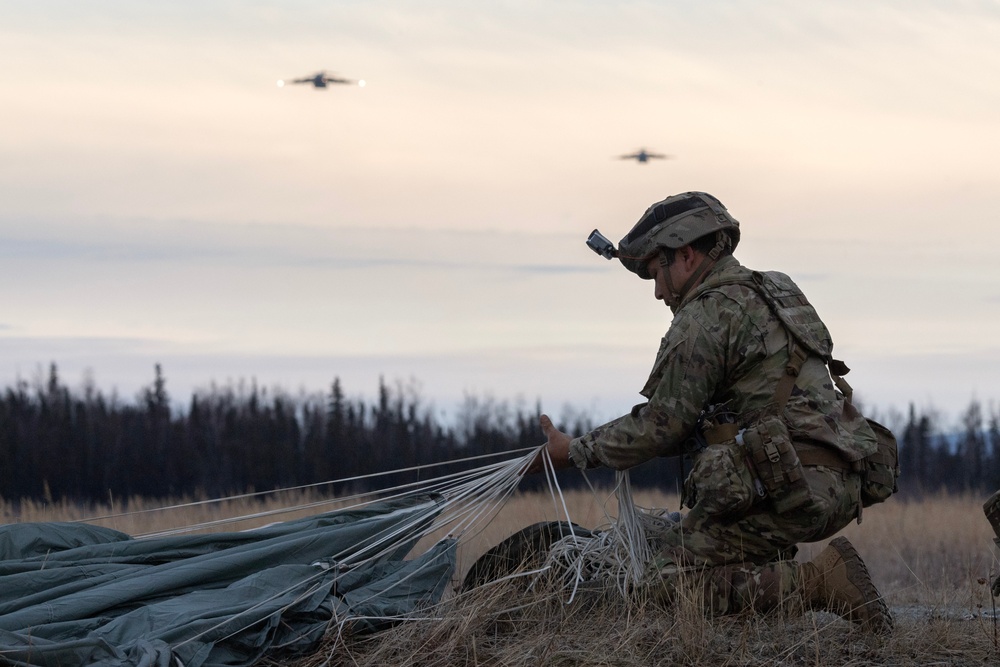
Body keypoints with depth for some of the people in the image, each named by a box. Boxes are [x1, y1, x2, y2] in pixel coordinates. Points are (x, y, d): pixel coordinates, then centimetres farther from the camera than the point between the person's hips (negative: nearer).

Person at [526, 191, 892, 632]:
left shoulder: (706, 315, -7)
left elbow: (662, 425, -7)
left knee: (673, 580, -12)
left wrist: (574, 452, 4)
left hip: (788, 486, -10)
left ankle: (822, 581, -20)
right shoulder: (775, 293, 22)